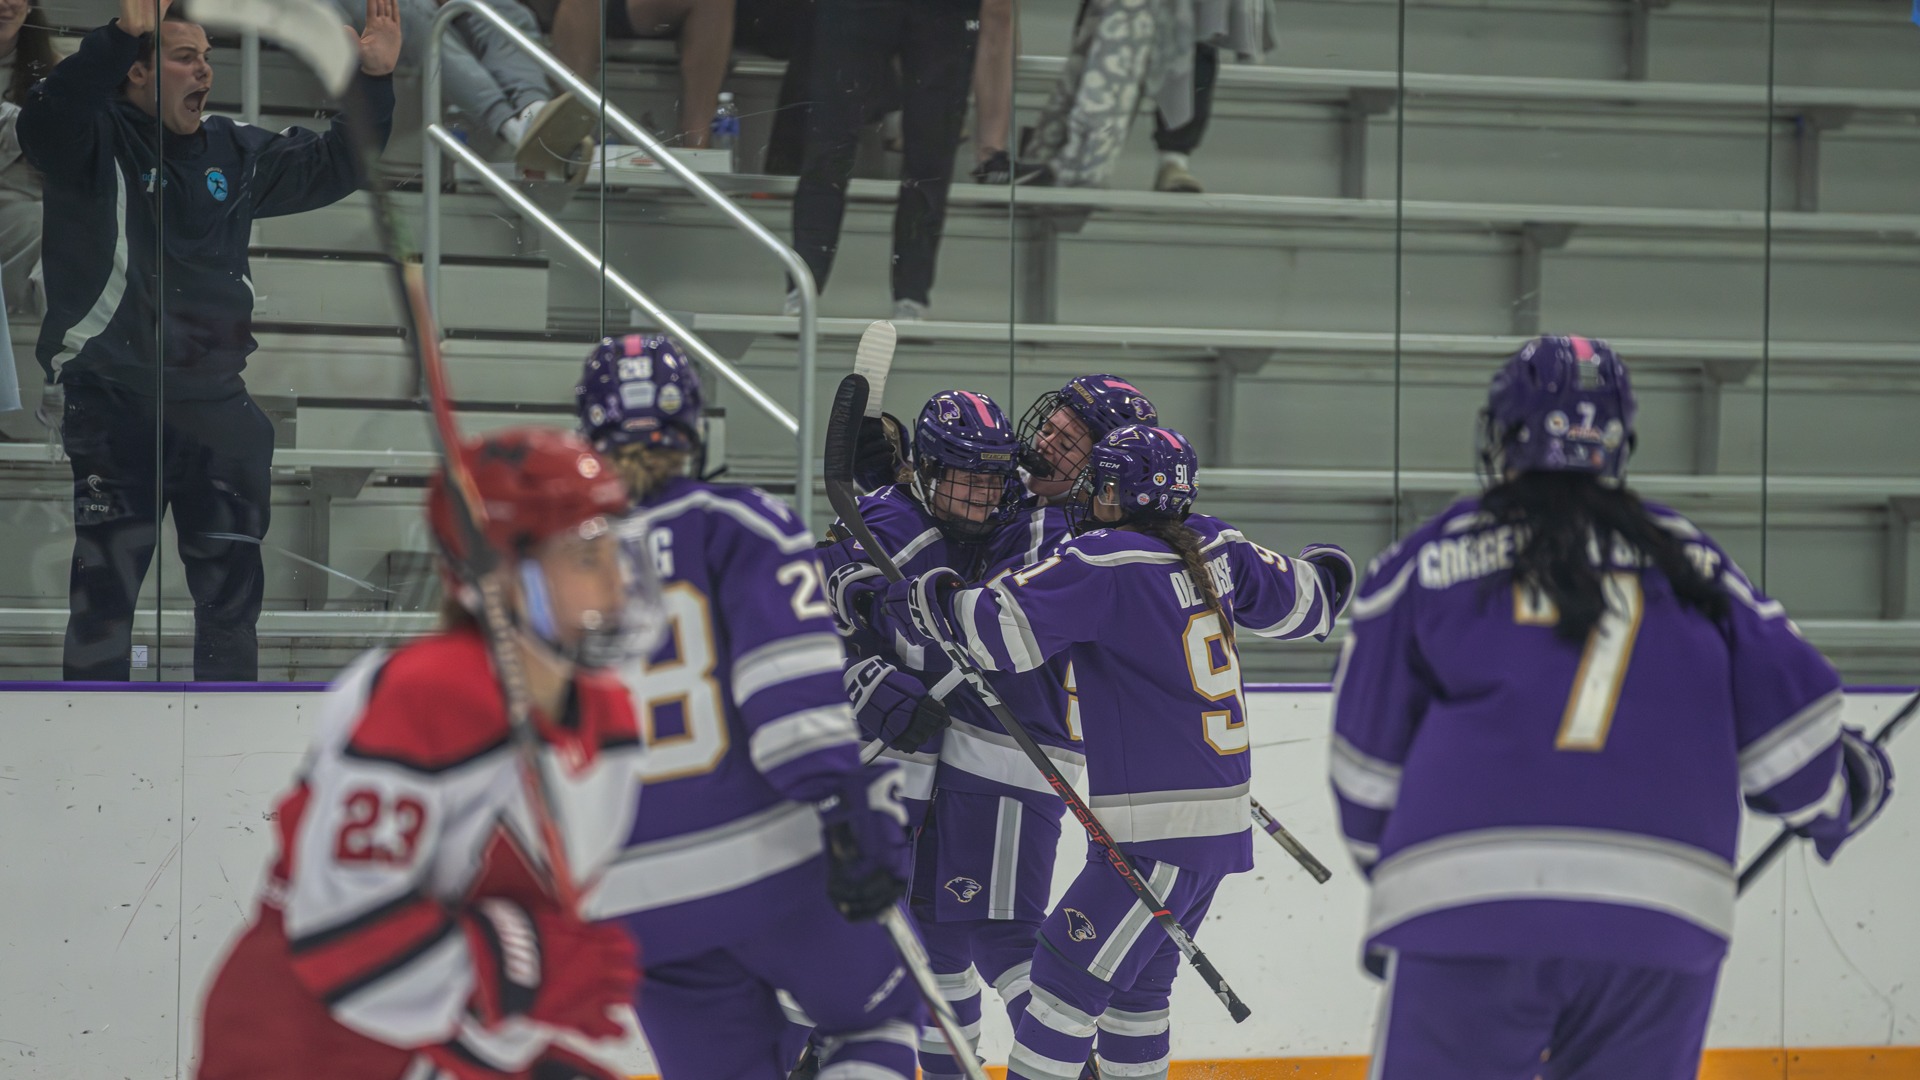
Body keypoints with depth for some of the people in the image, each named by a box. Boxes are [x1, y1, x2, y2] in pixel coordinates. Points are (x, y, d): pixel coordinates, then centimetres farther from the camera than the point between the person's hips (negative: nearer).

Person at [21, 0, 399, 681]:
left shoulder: (236, 154, 12)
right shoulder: (97, 141, -7)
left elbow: (334, 168, 18)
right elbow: (44, 126, -29)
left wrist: (374, 82, 3)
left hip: (214, 408, 6)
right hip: (112, 411, -5)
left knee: (232, 592, 10)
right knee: (104, 594, -4)